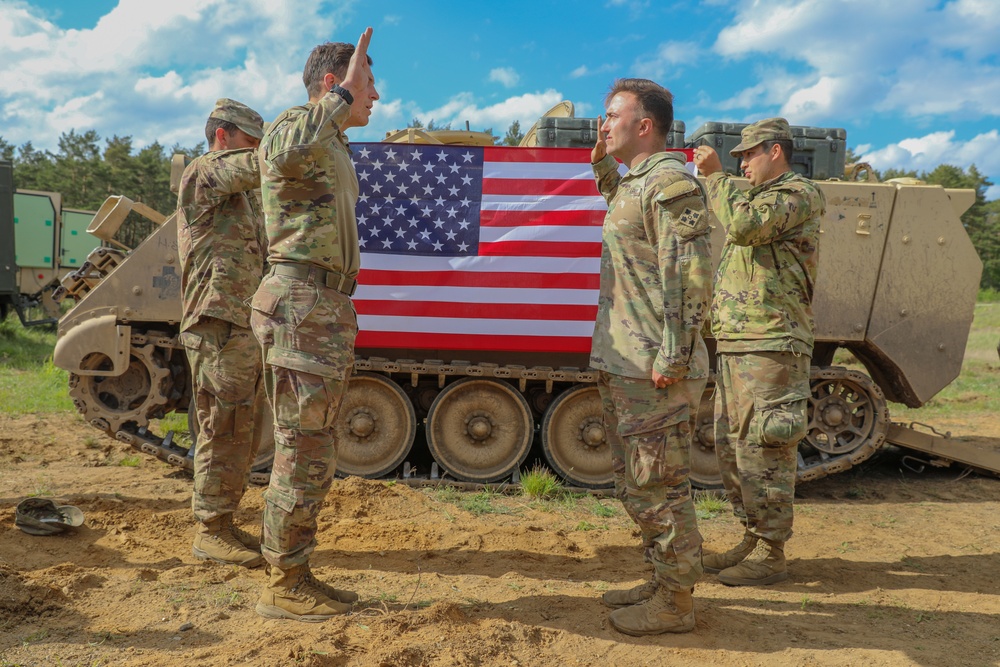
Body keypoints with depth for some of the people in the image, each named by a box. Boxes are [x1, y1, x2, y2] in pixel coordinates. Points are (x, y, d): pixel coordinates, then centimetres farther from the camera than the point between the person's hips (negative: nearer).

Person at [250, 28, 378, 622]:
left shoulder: (335, 149, 23)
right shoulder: (294, 126, -6)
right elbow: (287, 155, -34)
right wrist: (344, 95, -23)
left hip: (330, 308, 10)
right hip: (301, 305, -10)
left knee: (316, 453, 12)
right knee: (304, 451, -5)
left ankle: (297, 574, 22)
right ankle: (283, 588, 7)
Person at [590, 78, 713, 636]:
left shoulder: (671, 181, -13)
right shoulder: (637, 183, 16)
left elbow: (691, 275, -20)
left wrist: (672, 359, -23)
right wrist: (603, 166, 26)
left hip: (654, 370, -10)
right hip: (622, 366, 10)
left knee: (658, 486, -1)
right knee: (636, 484, 18)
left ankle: (675, 602, 14)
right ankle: (662, 583, 32)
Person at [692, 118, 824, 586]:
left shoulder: (799, 194, -7)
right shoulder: (758, 200, 25)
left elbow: (746, 225, -25)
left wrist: (715, 176, -15)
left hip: (770, 347, -10)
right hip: (735, 346, 10)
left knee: (763, 452, -6)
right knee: (731, 450, 13)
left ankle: (770, 556, 5)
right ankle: (752, 540, 24)